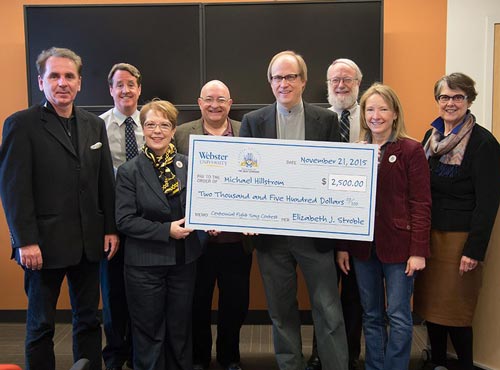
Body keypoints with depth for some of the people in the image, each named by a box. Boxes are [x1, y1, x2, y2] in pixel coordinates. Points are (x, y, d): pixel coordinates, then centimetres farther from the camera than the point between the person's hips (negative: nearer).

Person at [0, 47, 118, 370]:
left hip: (89, 243, 5)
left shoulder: (95, 125, 9)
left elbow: (106, 182, 10)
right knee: (41, 324, 10)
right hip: (45, 244, -4)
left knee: (89, 319, 14)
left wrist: (111, 229, 6)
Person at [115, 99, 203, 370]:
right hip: (145, 263, -3)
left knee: (180, 328, 15)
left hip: (183, 259, 3)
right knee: (149, 332, 10)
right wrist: (166, 230, -18)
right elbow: (124, 220, -11)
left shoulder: (188, 165, 2)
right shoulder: (129, 171, -6)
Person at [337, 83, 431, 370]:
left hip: (398, 246, -4)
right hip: (363, 246, 4)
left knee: (399, 316, 2)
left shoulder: (411, 150, -4)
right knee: (371, 315, 13)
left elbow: (421, 204, -8)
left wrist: (418, 250, -13)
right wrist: (342, 246, 5)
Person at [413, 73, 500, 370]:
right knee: (429, 301, 12)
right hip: (428, 232, 6)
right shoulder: (432, 137, 10)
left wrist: (474, 249, -17)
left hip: (459, 237, -6)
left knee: (455, 308, 1)